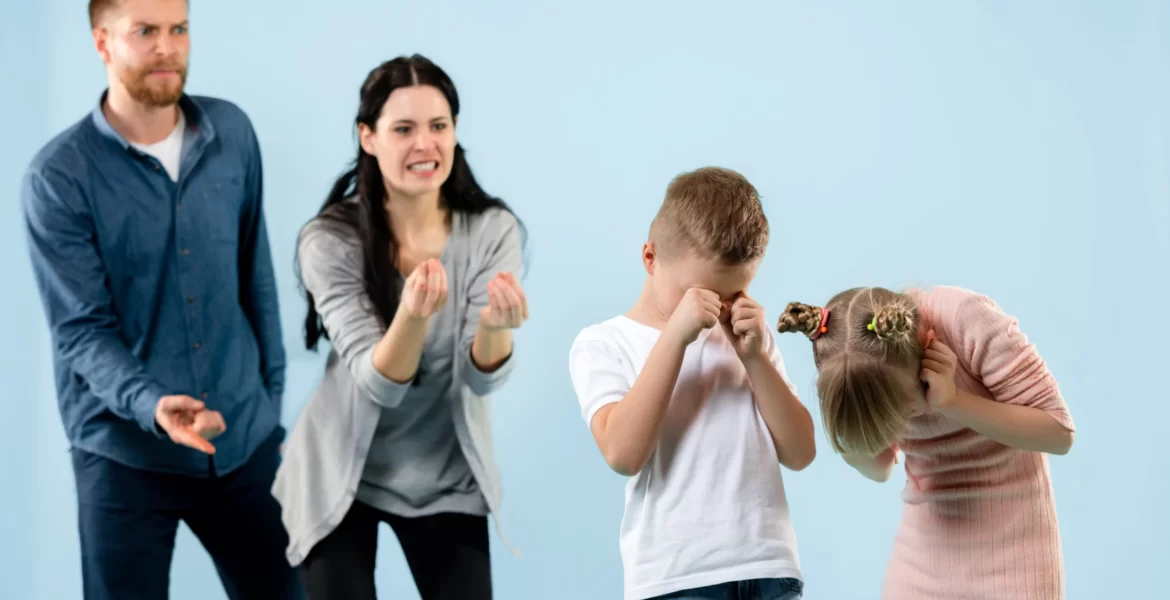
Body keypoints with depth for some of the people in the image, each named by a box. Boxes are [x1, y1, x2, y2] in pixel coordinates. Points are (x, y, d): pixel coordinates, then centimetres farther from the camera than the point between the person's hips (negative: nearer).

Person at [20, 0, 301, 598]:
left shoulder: (232, 133, 2)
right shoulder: (57, 176, -11)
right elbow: (81, 329, -13)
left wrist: (272, 397, 13)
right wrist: (151, 405, -29)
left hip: (245, 439, 4)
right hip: (125, 452, -3)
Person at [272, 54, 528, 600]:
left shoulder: (492, 230, -13)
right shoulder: (330, 241, -18)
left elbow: (484, 378, -19)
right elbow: (376, 382, -24)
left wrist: (495, 327, -43)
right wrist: (413, 315, -46)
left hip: (447, 480, 2)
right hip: (342, 476, -2)